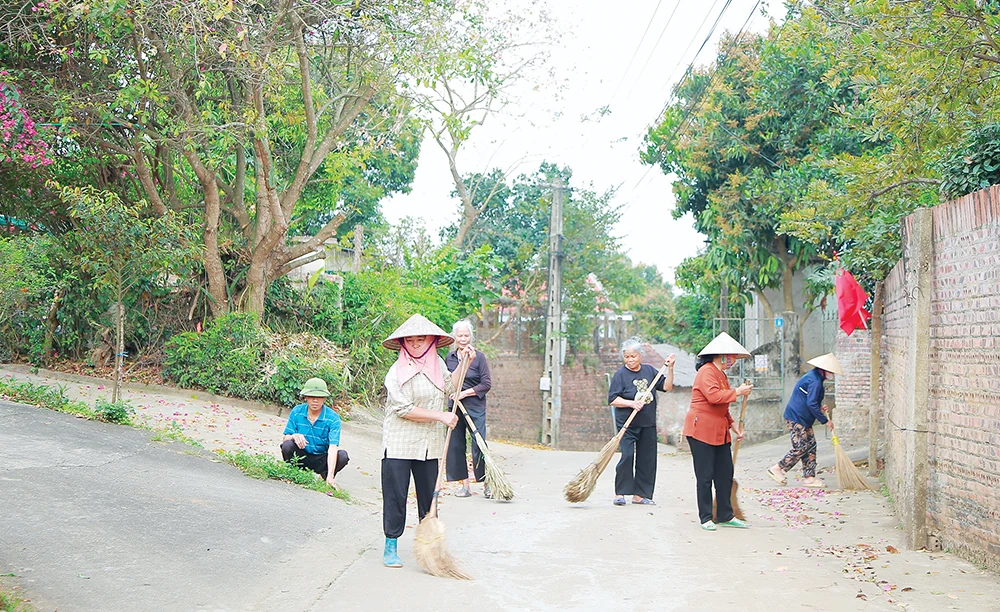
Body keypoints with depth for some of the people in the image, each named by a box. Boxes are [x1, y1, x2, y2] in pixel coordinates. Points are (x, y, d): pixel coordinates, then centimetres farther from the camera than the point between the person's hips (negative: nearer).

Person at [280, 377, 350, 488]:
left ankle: (326, 476, -1)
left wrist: (330, 476, -37)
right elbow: (285, 438, -6)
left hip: (321, 461, -1)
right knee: (287, 445, -29)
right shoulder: (297, 412, -7)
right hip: (301, 457, 1)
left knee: (343, 456, -29)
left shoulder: (333, 418, -15)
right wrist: (294, 436, -33)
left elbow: (333, 448, -25)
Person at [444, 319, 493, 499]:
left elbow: (487, 384, -6)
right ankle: (465, 486, 11)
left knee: (479, 445, -8)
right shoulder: (449, 357, 9)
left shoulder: (479, 357, -5)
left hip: (475, 407, -5)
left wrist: (465, 393, -12)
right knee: (456, 445, 4)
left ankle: (487, 484, 2)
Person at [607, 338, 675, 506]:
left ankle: (639, 494, 14)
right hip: (627, 424, -5)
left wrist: (670, 368, 0)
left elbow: (666, 386, 10)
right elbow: (612, 399, -9)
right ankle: (620, 493, -6)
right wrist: (632, 403, -21)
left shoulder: (649, 370, 9)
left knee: (647, 459, 6)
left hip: (648, 424, 5)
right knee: (627, 456, -16)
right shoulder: (620, 374, -5)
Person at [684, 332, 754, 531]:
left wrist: (733, 425, 17)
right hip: (701, 430, -10)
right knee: (705, 476, -3)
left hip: (719, 431, 10)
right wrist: (737, 392, -16)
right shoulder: (706, 371, -12)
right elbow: (714, 396, -28)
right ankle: (705, 518, 4)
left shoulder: (721, 374, 19)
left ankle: (725, 515, 15)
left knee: (725, 473, 8)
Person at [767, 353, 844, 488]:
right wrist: (825, 421, -16)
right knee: (801, 448, -9)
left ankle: (809, 477, 9)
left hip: (804, 419, 11)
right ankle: (777, 469, 0)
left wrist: (820, 407, 9)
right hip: (796, 418, -11)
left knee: (811, 446, 8)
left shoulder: (814, 377, 15)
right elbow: (811, 404, -24)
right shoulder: (815, 380, -19)